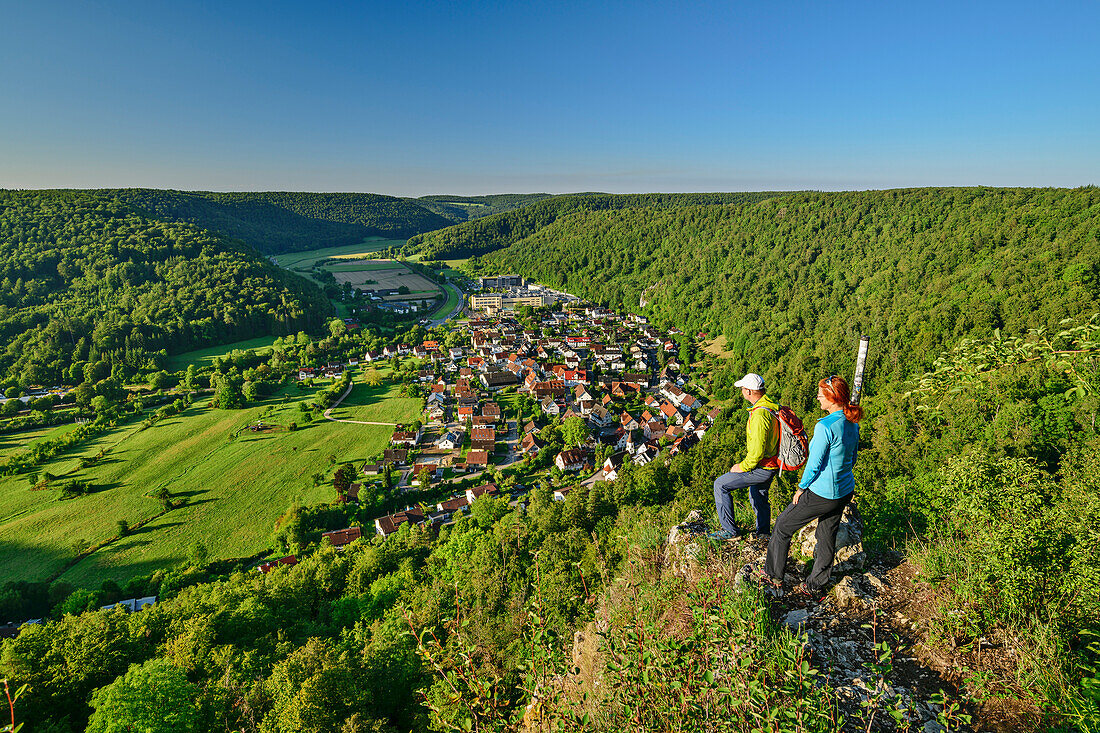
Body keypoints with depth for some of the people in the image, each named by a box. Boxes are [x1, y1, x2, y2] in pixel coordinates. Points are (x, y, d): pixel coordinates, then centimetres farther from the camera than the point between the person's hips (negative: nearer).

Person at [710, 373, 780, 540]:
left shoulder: (759, 415, -29)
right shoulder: (771, 406, 3)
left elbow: (757, 452, -30)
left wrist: (742, 467, -14)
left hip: (762, 468, -10)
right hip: (772, 463, 10)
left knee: (720, 485, -2)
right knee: (758, 494, 29)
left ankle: (730, 531, 5)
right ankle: (763, 531, 47)